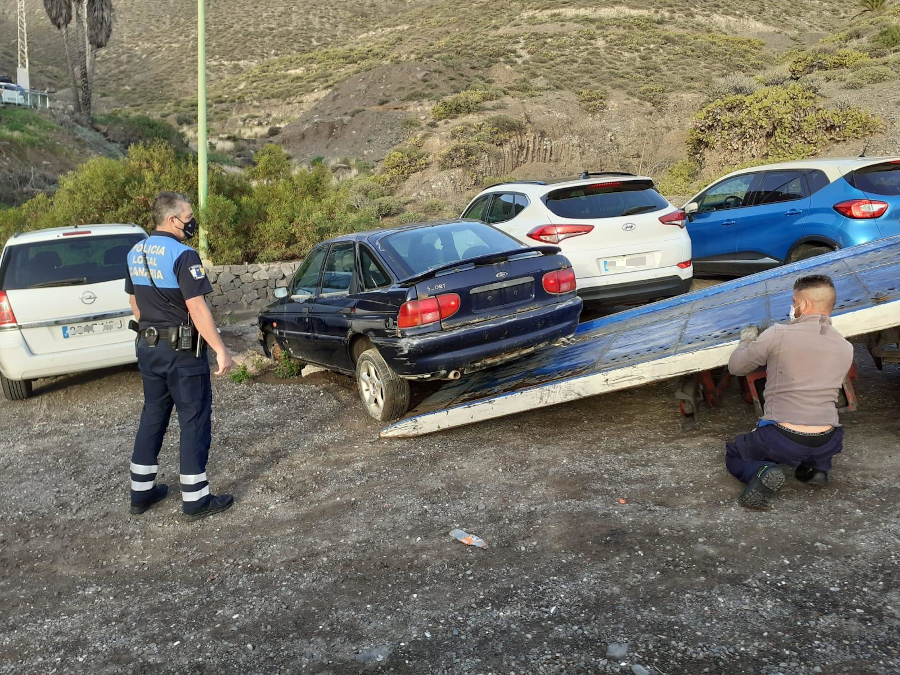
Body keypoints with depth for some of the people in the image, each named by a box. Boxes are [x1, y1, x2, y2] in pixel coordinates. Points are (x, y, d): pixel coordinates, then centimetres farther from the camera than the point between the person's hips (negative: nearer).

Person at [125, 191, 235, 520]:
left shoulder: (135, 253, 8)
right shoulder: (183, 255, -18)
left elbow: (134, 301, 18)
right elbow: (197, 309, -22)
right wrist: (221, 350, -19)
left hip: (148, 347, 8)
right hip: (181, 350, -8)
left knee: (152, 416, 17)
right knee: (194, 420, 0)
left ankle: (141, 491, 24)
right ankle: (196, 499, 6)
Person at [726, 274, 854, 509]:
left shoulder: (778, 335, -11)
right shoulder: (846, 348, 4)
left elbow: (735, 367, 1)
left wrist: (746, 340, 23)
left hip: (781, 441, -5)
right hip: (827, 444, 5)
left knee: (733, 455, 22)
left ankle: (762, 472, -10)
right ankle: (818, 467, 14)